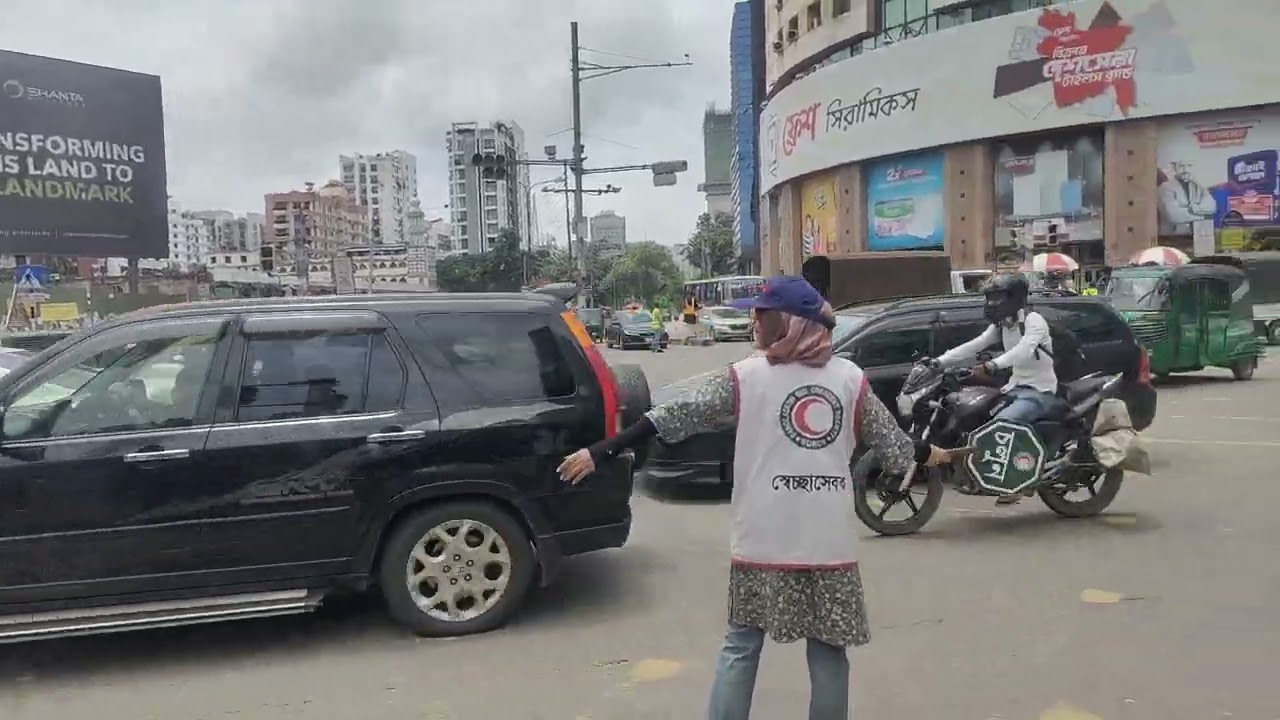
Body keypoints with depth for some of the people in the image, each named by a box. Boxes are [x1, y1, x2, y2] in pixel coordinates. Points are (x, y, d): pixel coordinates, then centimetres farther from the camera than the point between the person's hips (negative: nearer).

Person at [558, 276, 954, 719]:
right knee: (828, 650, 13)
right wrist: (931, 454, 33)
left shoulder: (745, 377, -3)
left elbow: (671, 419, -6)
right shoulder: (851, 378, 5)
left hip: (764, 542, -2)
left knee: (740, 647, 11)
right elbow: (893, 445, 11)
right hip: (831, 544, 2)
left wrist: (599, 452, -2)